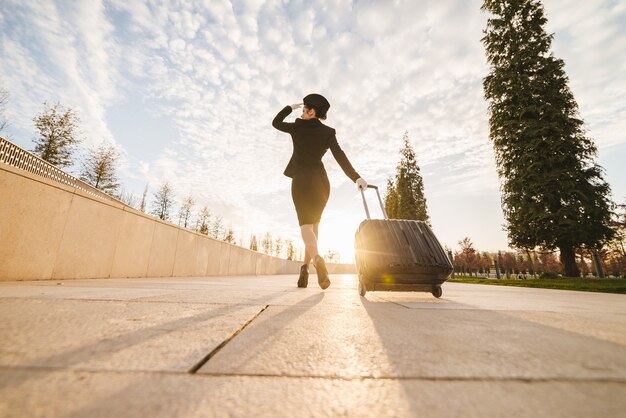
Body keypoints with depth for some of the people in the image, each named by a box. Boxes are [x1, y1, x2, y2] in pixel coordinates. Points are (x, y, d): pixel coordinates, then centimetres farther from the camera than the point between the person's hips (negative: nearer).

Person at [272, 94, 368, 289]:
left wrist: (291, 107, 30)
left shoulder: (297, 127, 3)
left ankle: (317, 259, -35)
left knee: (305, 224, -7)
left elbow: (275, 122, 21)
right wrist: (357, 178, -12)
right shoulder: (327, 132, 4)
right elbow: (340, 156, -8)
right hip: (320, 180, 2)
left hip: (301, 180, -2)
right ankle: (305, 267, 11)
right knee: (314, 223, 12)